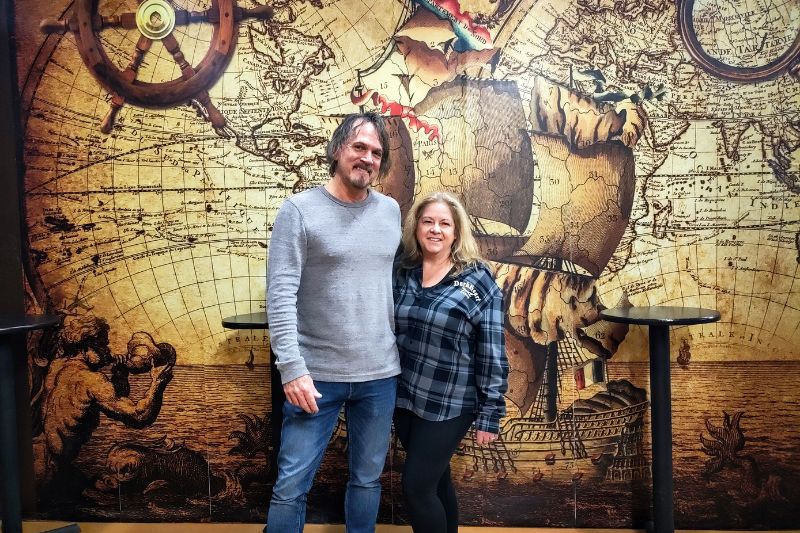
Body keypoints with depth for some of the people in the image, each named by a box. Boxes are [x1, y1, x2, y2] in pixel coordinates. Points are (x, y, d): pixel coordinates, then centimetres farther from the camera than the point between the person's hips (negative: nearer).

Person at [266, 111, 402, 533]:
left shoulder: (391, 211, 7)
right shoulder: (300, 209, -6)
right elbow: (281, 294, -12)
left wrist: (401, 349, 12)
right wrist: (292, 367, -19)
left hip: (380, 375, 4)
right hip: (316, 374, -3)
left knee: (368, 479, 17)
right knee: (291, 486, 3)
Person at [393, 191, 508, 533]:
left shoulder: (477, 281, -10)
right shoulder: (402, 273, 1)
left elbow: (492, 354, -10)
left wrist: (489, 415, -10)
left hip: (448, 405, -4)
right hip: (404, 398, 5)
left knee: (416, 487, -2)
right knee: (435, 482, 18)